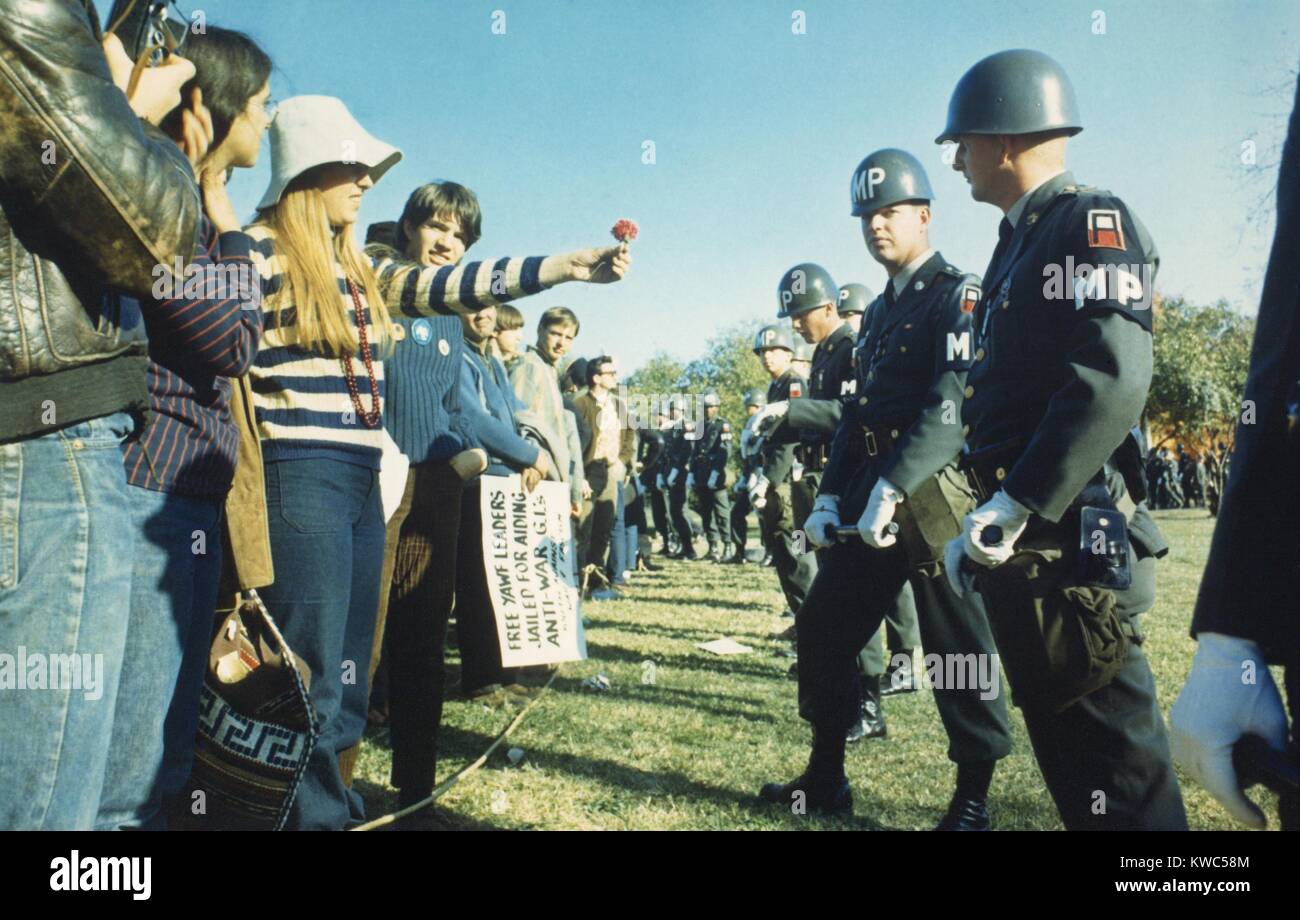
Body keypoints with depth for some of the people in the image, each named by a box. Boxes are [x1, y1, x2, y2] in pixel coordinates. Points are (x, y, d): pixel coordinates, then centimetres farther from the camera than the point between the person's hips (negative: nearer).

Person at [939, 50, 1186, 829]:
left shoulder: (1090, 223, -9)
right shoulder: (1021, 240, 19)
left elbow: (1113, 379, -23)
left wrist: (1013, 507, -22)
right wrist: (989, 519, 16)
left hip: (1069, 539, -10)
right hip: (1023, 539, 10)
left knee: (1109, 755, -2)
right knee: (1062, 736, 17)